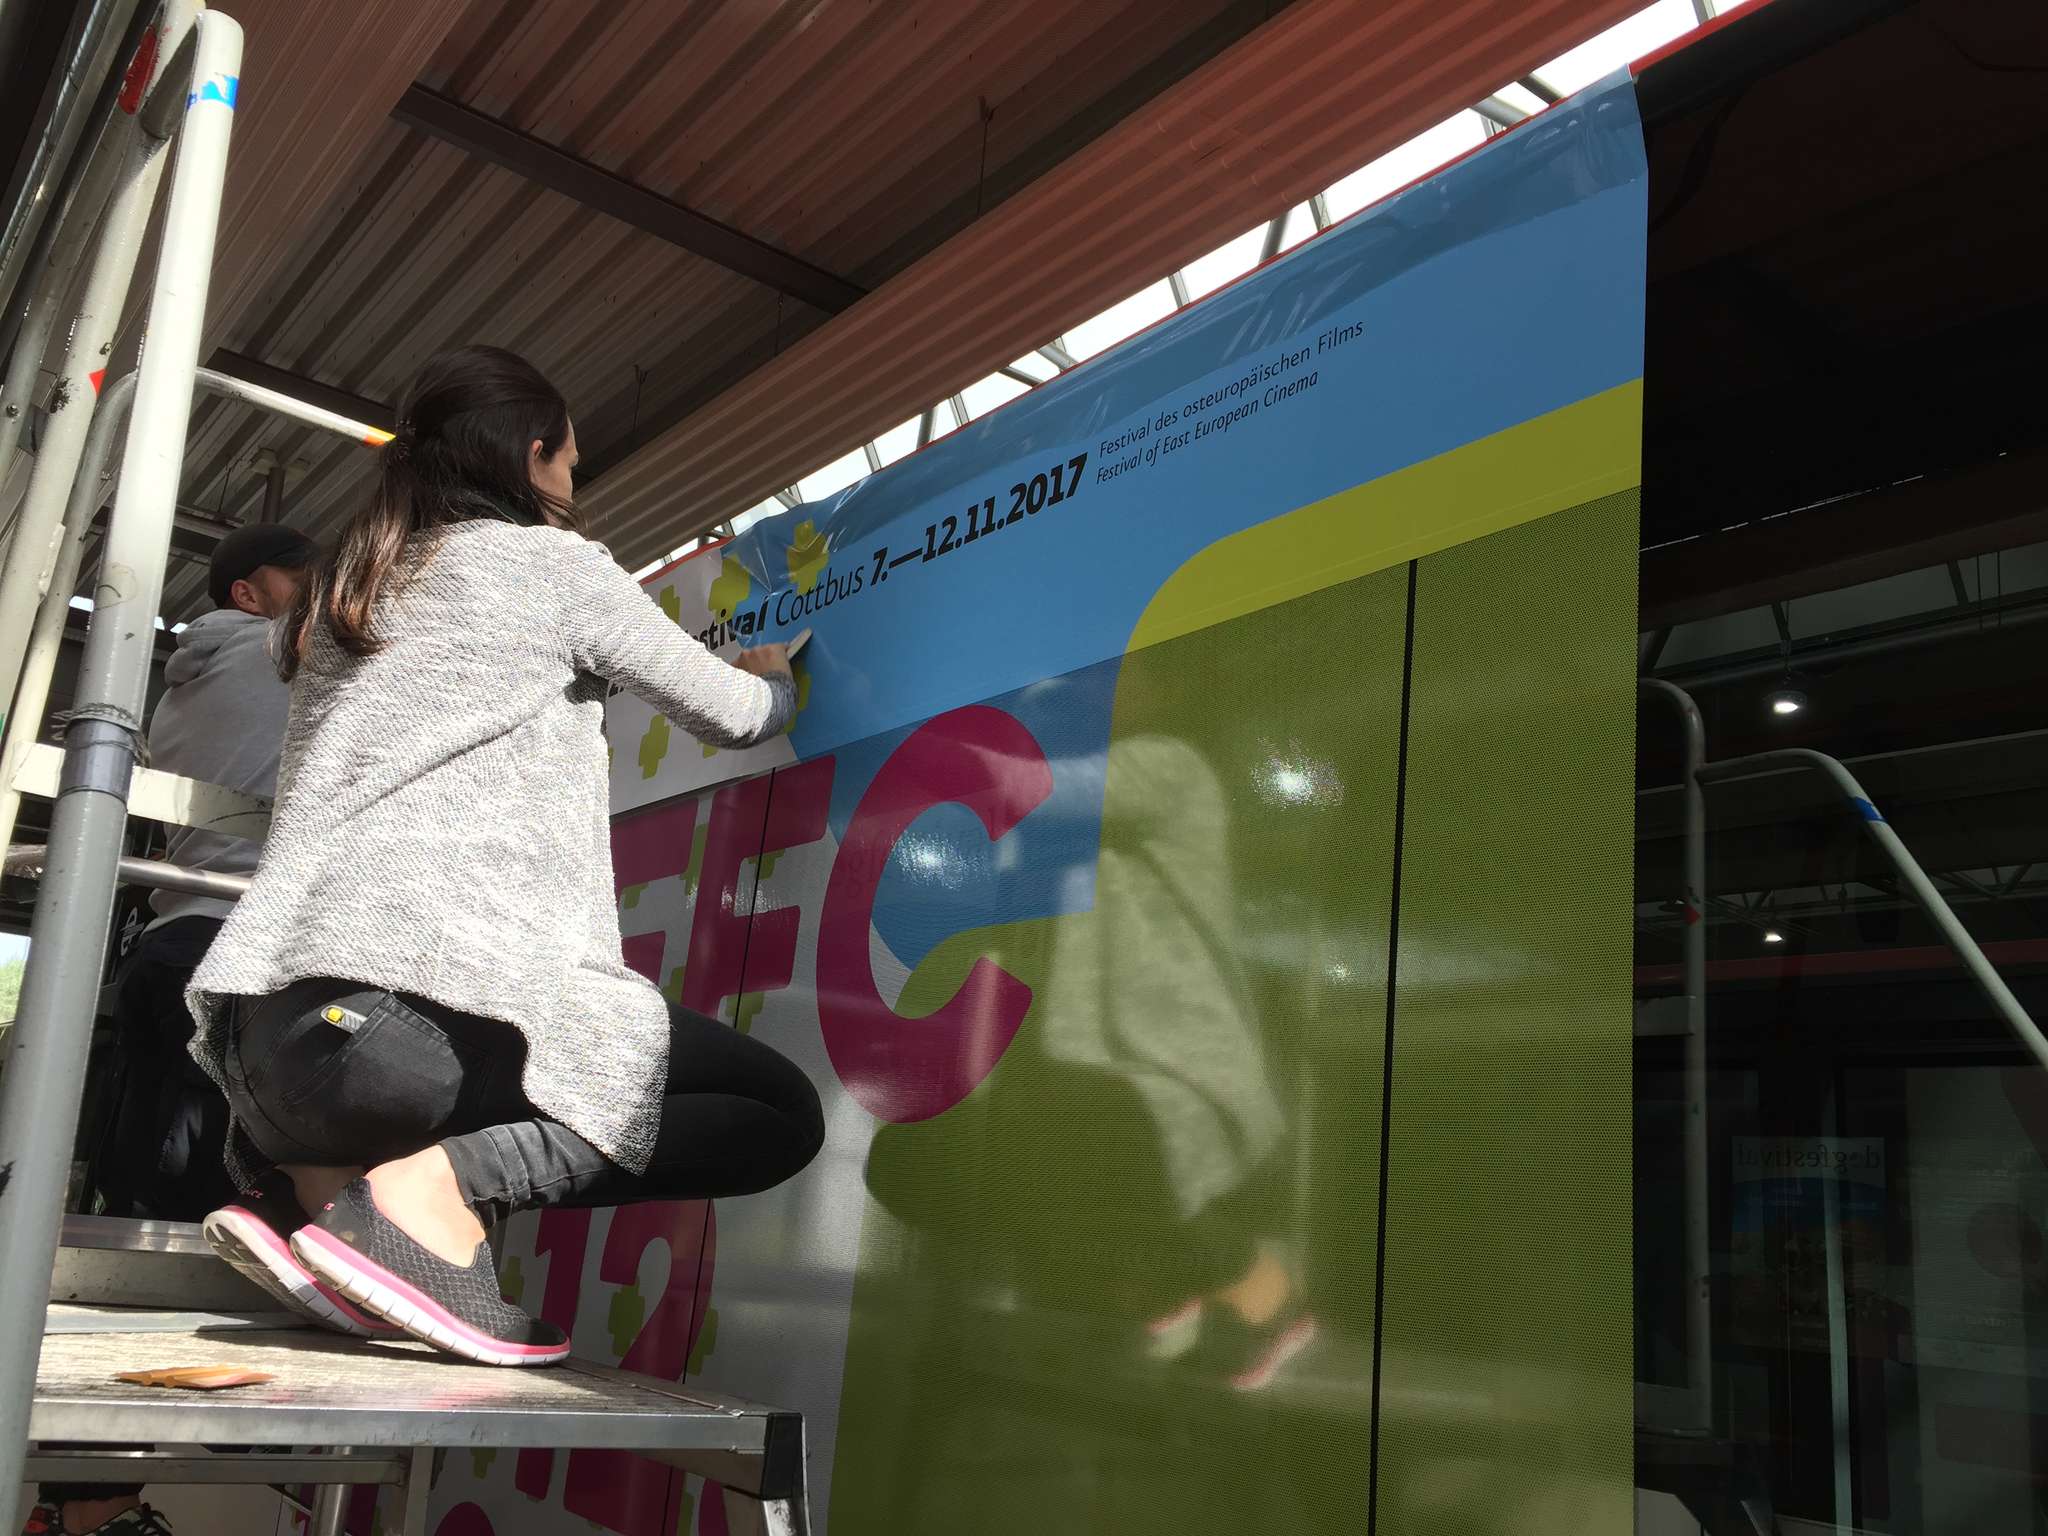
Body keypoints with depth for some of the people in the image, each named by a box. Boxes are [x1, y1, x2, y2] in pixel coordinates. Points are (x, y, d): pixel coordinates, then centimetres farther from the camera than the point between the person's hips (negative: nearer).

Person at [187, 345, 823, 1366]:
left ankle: (307, 1178, 8)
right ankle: (440, 1182, -14)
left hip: (261, 1033, 8)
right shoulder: (553, 563, 7)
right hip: (430, 1001, -8)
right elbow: (732, 715, 14)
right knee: (779, 1111, 0)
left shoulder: (348, 589, 24)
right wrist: (775, 678, 39)